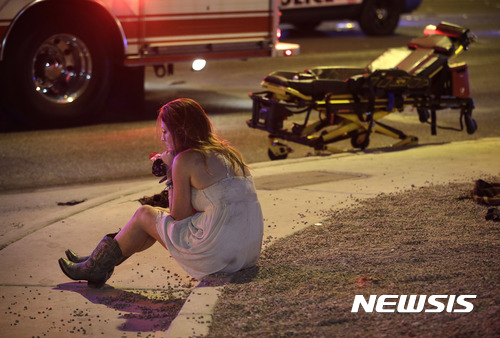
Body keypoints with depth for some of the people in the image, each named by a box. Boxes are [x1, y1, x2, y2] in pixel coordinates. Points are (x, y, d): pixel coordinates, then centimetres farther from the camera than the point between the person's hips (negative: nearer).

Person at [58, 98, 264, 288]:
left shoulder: (185, 160, -9)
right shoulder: (225, 152, 15)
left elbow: (179, 217, -3)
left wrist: (171, 174, 5)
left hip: (218, 254, -8)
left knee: (144, 215, 13)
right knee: (157, 219, 24)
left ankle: (96, 267, 30)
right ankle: (99, 262, 35)